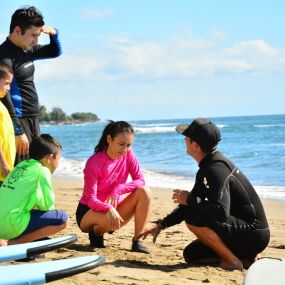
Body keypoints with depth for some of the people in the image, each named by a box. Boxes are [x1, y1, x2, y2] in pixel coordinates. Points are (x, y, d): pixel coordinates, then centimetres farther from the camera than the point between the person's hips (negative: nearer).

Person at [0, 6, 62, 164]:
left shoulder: (27, 49, 11)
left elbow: (55, 52, 27)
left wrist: (54, 34, 4)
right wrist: (18, 132, -21)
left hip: (32, 119, 9)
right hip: (18, 120, -9)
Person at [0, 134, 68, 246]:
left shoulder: (21, 166, 16)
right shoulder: (42, 171, -6)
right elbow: (47, 205, -4)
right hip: (13, 224, -9)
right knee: (62, 219, -5)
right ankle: (12, 243, -9)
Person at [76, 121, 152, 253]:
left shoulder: (128, 154, -7)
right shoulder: (94, 163, -22)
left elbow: (140, 180, -9)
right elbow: (90, 199, -26)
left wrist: (118, 190, -26)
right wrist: (108, 209, -47)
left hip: (113, 207, 5)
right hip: (88, 211, -5)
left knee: (144, 192, -19)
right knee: (109, 220, -40)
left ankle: (137, 241, -16)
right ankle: (96, 232, -2)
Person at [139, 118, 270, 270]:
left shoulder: (216, 169, -23)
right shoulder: (207, 168, 10)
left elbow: (221, 212, -35)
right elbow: (192, 203, 21)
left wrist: (189, 199, -20)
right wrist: (161, 225, 15)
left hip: (253, 235, -10)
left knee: (192, 217, -23)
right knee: (191, 255, 15)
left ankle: (233, 260, -12)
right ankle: (245, 258, 9)